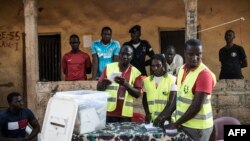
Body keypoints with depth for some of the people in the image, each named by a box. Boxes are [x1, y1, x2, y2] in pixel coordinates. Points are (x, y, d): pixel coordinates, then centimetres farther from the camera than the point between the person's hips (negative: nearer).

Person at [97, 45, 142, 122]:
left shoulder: (136, 72, 3)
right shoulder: (109, 67, 4)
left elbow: (137, 94, -3)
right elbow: (99, 88, 6)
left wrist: (125, 84, -18)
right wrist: (103, 84, -17)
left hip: (125, 114, 0)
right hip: (108, 111, 0)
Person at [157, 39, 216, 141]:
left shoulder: (204, 74, -19)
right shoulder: (182, 69, 4)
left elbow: (196, 106, -21)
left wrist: (176, 124, -16)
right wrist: (168, 113, 2)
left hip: (198, 127, -7)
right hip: (183, 123, 7)